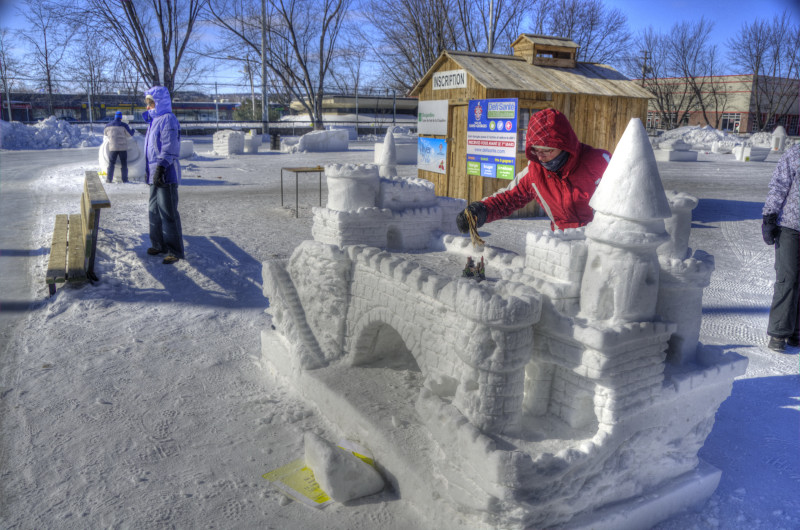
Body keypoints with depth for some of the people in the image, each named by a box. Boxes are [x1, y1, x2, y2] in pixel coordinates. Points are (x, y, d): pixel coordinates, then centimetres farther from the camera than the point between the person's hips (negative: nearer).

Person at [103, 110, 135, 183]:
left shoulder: (109, 125, 6)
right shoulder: (123, 125, -5)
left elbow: (104, 133, 21)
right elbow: (130, 134, 0)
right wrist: (133, 131, 22)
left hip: (112, 147, 2)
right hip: (123, 147, -2)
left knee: (111, 163, 8)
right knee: (124, 164, 7)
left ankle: (109, 179, 0)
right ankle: (125, 179, 3)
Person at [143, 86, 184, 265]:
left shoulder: (168, 120, -12)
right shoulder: (154, 120, 18)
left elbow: (169, 149, -20)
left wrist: (160, 169, -25)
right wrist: (149, 170, 22)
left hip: (166, 175, -10)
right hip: (155, 175, 10)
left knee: (168, 213, -7)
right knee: (154, 211, 16)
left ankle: (175, 251, -1)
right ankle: (159, 245, 28)